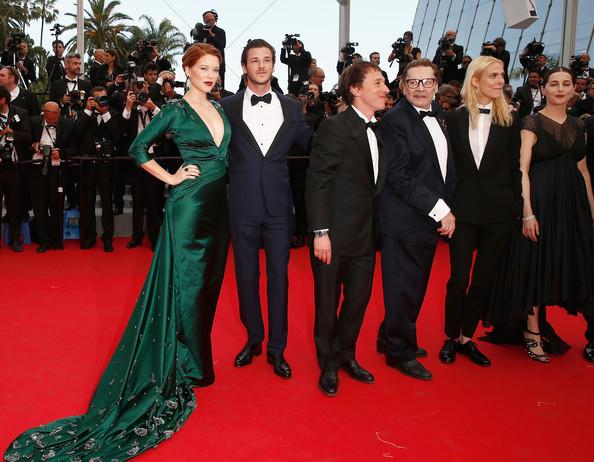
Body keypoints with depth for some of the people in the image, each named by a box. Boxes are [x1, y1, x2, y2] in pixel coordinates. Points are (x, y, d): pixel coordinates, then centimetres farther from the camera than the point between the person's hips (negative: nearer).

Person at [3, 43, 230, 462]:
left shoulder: (220, 109, 13)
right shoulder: (176, 111, -5)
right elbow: (138, 148, -3)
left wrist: (227, 184, 9)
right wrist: (170, 177, -8)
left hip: (218, 202, 7)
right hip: (189, 203, -7)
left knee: (209, 278, 12)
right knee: (187, 280, -1)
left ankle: (197, 352, 26)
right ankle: (188, 365, 11)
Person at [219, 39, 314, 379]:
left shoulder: (292, 108, 7)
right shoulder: (228, 107, 3)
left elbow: (314, 144, 13)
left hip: (279, 205, 1)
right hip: (243, 205, 0)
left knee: (279, 275, 5)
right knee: (246, 275, 10)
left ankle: (277, 348, 18)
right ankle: (254, 338, 29)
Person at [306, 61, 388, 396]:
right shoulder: (335, 128, -12)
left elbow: (377, 183, 12)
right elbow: (317, 183, -14)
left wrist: (379, 229, 7)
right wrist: (320, 233, -18)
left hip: (366, 234, 7)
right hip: (335, 235, -6)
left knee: (359, 299, 15)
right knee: (328, 302, 8)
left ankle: (347, 355, 37)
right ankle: (329, 365, 28)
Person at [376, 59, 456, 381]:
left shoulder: (437, 114, 13)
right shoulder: (395, 119, -12)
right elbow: (399, 177, -18)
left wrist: (446, 209, 8)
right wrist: (439, 209, -18)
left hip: (433, 218, 8)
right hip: (405, 219, -8)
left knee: (416, 285, 16)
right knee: (403, 288, 2)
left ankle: (390, 338, 34)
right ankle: (400, 352, 19)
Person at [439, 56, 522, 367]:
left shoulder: (510, 121, 6)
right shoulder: (454, 119, 4)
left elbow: (514, 169, 7)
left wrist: (516, 208, 1)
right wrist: (446, 206, 0)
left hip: (499, 212, 2)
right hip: (463, 209, -1)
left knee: (483, 280, 8)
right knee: (458, 280, 0)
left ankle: (467, 338, 23)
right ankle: (451, 337, 20)